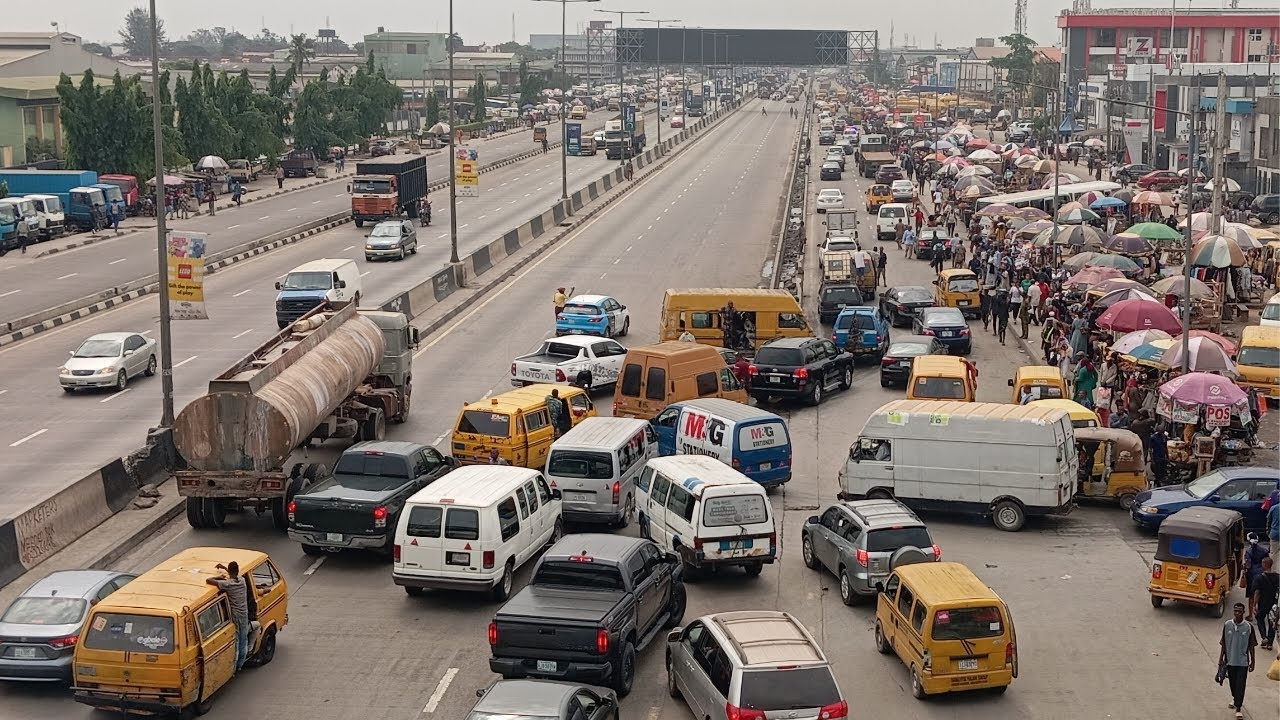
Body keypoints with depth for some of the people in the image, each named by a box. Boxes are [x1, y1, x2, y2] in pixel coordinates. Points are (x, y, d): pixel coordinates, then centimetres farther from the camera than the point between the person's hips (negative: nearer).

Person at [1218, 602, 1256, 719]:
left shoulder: (1249, 627, -9)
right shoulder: (1227, 625, -4)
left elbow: (1251, 646, -1)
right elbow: (1223, 644, 3)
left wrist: (1252, 662, 1)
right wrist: (1221, 659, 3)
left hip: (1243, 661, -2)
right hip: (1230, 660, 2)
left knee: (1240, 685, -3)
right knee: (1232, 682, 18)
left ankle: (1238, 708, 4)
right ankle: (1234, 698, 44)